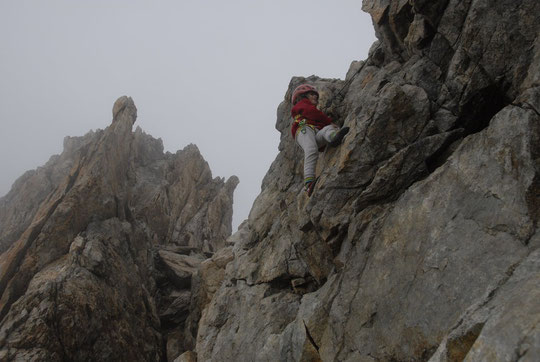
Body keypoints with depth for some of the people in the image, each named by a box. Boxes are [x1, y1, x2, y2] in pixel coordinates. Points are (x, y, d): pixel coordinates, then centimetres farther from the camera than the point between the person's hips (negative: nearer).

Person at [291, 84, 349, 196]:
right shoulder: (302, 104, 32)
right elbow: (312, 112, 10)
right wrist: (330, 122, 10)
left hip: (317, 135, 5)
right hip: (304, 128, -5)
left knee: (328, 129, -29)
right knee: (311, 151, -33)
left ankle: (334, 137, -66)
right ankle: (309, 181, -52)